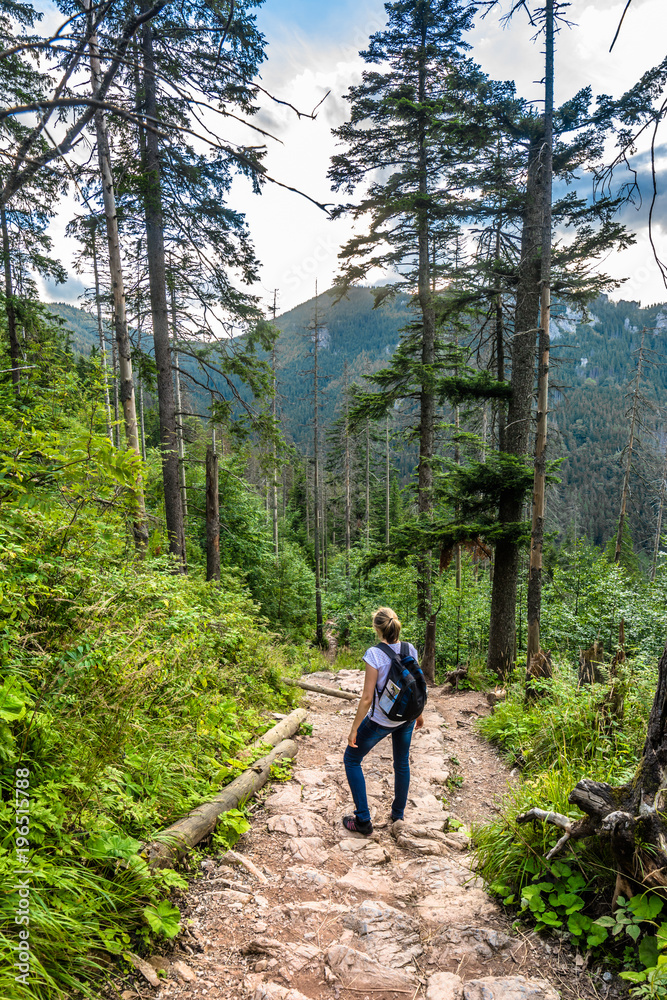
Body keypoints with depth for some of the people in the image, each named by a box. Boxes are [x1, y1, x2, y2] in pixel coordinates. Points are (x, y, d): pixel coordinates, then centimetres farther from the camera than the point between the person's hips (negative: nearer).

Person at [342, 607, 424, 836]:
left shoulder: (375, 654, -23)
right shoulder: (411, 651, -7)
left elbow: (367, 697, -21)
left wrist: (354, 729, -12)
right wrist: (418, 714, 21)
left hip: (380, 720, -5)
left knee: (351, 759, 13)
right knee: (402, 763, 24)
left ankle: (363, 821, 14)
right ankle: (398, 815, 39)